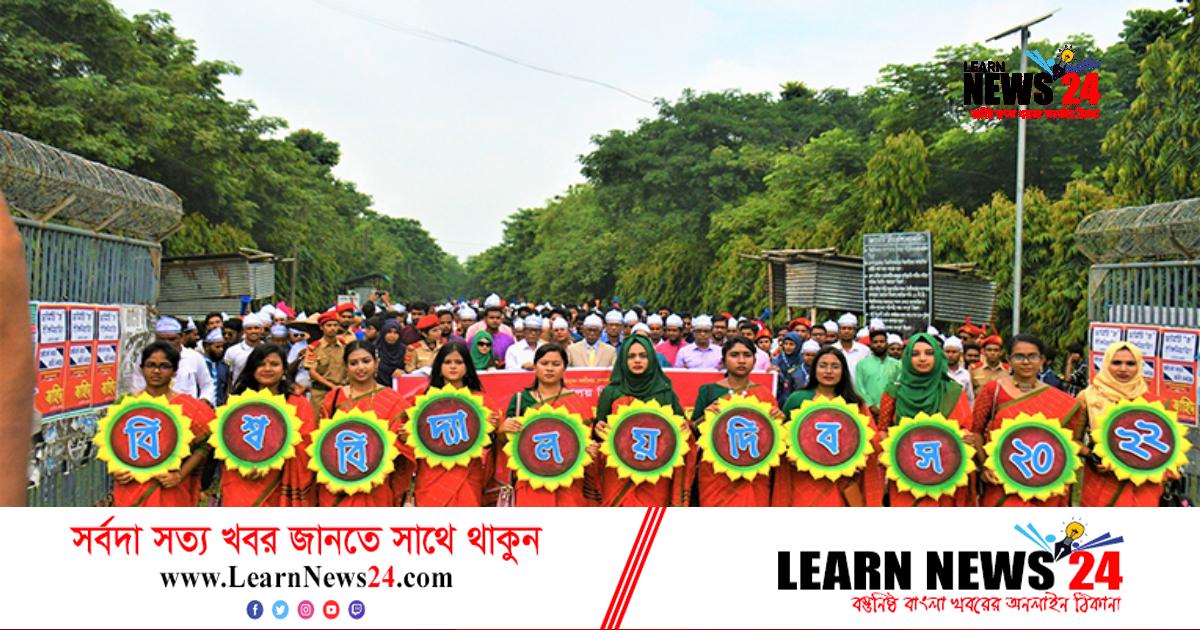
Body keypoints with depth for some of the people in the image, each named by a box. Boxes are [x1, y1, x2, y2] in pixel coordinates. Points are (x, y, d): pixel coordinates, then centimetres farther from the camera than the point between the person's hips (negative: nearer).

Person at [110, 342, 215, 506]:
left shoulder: (188, 407, -1)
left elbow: (203, 444, 0)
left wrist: (180, 475, -10)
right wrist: (115, 471, -4)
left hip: (171, 492, -1)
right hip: (131, 490, 2)